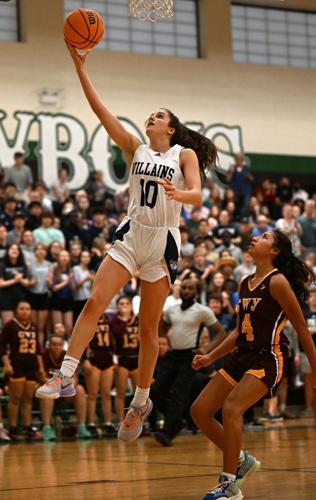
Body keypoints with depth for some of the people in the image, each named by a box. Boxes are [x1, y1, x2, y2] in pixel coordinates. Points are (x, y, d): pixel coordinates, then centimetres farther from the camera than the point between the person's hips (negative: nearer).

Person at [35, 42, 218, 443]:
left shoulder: (185, 153, 2)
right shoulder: (135, 149, 10)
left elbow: (197, 195, -11)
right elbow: (100, 110, 2)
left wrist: (177, 194, -34)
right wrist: (79, 67, -5)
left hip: (162, 242, -2)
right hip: (130, 235, 2)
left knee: (148, 327, 4)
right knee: (95, 301, -17)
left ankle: (141, 401, 16)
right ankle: (66, 374, -17)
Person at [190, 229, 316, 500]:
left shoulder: (278, 281, -11)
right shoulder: (246, 283, 13)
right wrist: (210, 357, 14)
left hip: (269, 358, -9)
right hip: (242, 356, 9)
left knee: (231, 407, -26)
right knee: (200, 411, 3)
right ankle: (242, 459, 21)